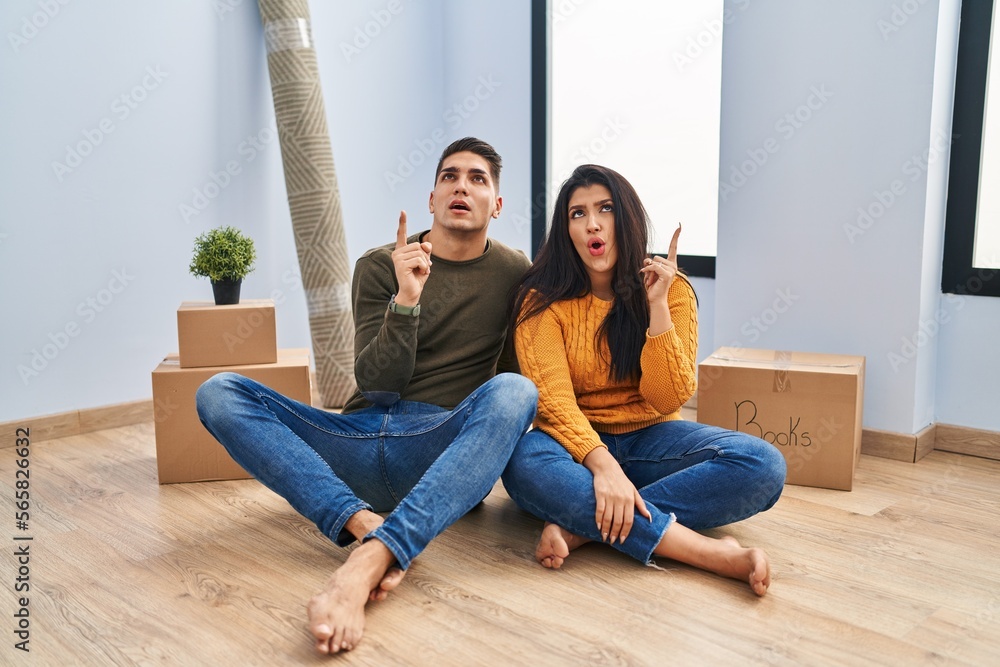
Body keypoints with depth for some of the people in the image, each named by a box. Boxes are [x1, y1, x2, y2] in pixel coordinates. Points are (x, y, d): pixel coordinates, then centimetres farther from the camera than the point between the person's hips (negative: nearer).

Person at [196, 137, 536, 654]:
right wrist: (407, 299, -15)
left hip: (447, 456, -1)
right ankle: (365, 525, -34)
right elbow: (375, 385, -1)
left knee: (513, 390, -33)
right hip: (360, 440, 2)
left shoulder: (515, 275, 9)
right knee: (218, 394, -15)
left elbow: (525, 380, 16)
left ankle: (365, 563, -45)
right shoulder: (380, 266, 9)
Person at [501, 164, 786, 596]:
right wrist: (602, 464, -36)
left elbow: (668, 400, -10)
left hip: (649, 439, 2)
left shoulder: (670, 289, -2)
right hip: (577, 443, -2)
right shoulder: (544, 300, -7)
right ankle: (713, 554, -36)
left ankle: (580, 525, -28)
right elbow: (554, 401, -19)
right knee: (524, 463, -37)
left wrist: (656, 305, -18)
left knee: (764, 466, -24)